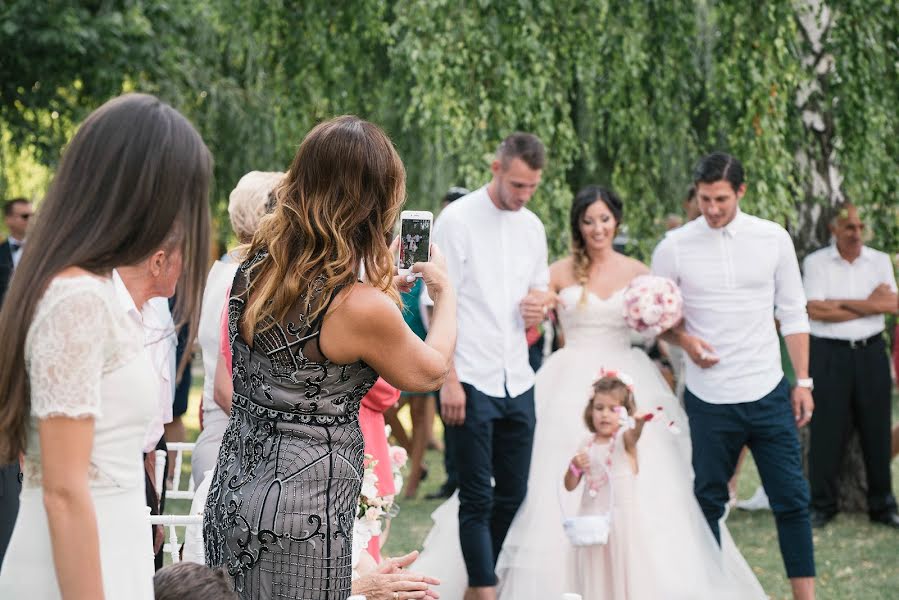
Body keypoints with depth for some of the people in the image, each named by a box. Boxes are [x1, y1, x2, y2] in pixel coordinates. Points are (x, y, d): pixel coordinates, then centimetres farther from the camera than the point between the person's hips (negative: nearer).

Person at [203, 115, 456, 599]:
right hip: (300, 521, -7)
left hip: (230, 500, 7)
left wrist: (391, 275, 24)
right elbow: (430, 372, -1)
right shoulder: (362, 307, -21)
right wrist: (445, 292, 18)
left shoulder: (252, 272, -1)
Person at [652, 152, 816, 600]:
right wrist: (683, 340, -12)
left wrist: (803, 381, 3)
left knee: (792, 499, 1)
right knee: (707, 502, 8)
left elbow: (793, 314, 6)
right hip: (708, 399, -1)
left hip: (768, 394, 1)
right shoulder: (674, 247, -2)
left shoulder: (773, 239, 1)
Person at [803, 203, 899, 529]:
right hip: (830, 354, -3)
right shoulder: (815, 262, -2)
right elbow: (815, 310, -13)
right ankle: (822, 505, 11)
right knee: (826, 432, -1)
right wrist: (868, 305, -8)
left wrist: (841, 303, -12)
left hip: (871, 353, 3)